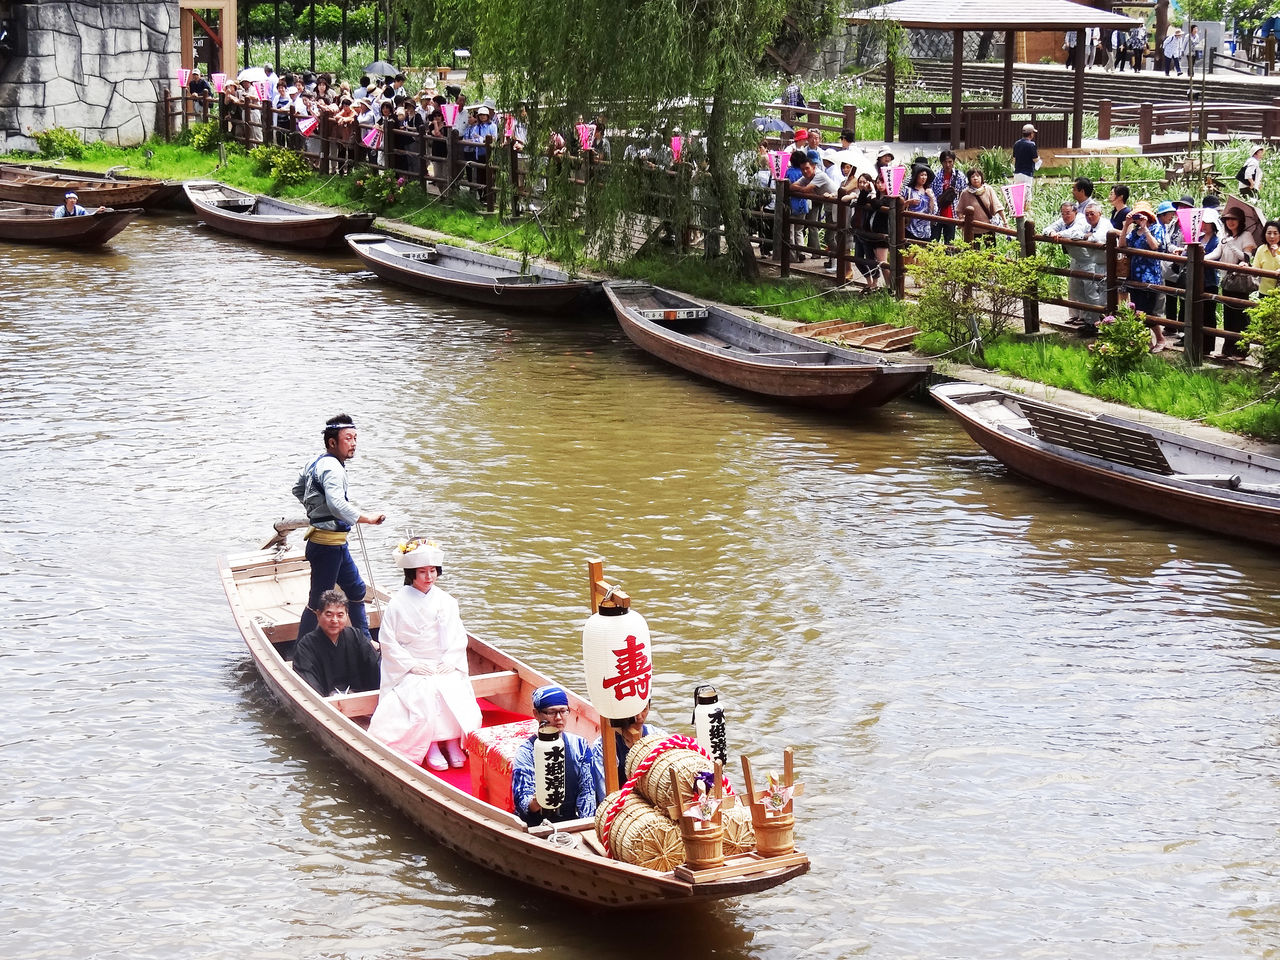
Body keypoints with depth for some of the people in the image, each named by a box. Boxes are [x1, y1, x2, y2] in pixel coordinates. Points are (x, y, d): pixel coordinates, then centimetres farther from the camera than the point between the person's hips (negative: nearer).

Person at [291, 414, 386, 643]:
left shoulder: (316, 463, 10)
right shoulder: (332, 468, -21)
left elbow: (298, 489, 26)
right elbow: (338, 506, -36)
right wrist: (367, 518, -32)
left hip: (336, 543, 11)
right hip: (327, 545, -11)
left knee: (356, 589, 21)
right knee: (319, 602, -5)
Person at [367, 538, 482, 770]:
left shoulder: (445, 602, 6)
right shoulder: (398, 604, -3)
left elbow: (459, 638, 9)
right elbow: (387, 641, -3)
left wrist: (449, 661, -8)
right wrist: (412, 664, -12)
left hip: (444, 667, 3)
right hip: (410, 671, -3)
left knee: (455, 693, -27)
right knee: (425, 695, -32)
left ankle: (453, 741, -15)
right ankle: (430, 745, -21)